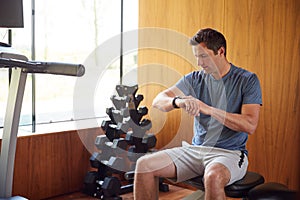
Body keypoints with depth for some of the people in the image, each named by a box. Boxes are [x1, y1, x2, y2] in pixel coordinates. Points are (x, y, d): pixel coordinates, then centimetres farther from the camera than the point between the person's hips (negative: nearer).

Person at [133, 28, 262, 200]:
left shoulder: (247, 80, -2)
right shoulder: (194, 79, 9)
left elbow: (250, 125, -14)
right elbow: (158, 101, 0)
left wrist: (208, 109, -20)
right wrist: (177, 101, -24)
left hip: (230, 152, -4)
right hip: (195, 149, 5)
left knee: (213, 176, -39)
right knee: (145, 165, -12)